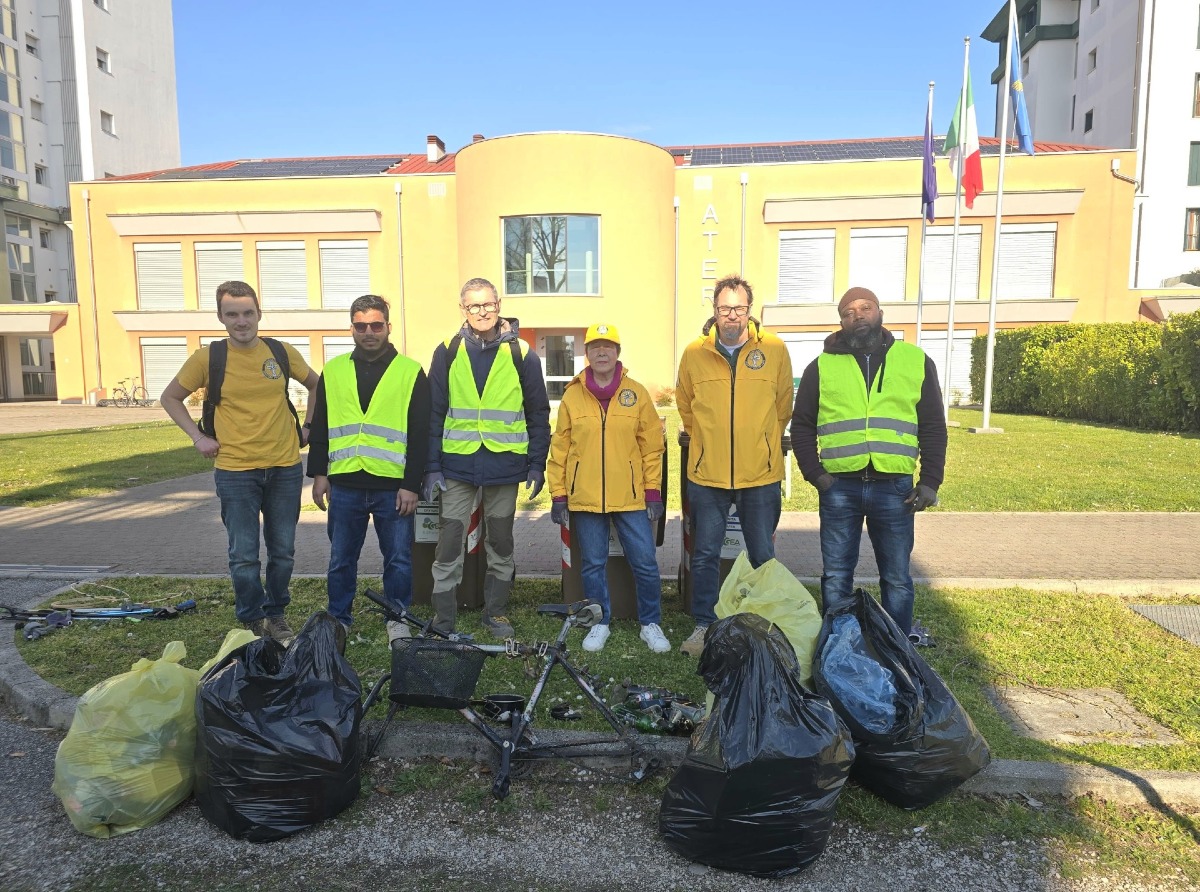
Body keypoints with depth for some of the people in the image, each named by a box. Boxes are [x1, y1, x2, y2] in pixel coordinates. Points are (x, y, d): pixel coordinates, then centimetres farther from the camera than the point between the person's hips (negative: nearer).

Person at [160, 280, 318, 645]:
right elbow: (170, 398, 9)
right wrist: (197, 437, -1)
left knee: (282, 551, 12)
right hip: (235, 471, -2)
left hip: (285, 468, 2)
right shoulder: (207, 358, -4)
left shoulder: (282, 352, 0)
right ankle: (252, 623, 21)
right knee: (244, 556, 4)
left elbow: (316, 385, 17)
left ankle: (276, 615, 30)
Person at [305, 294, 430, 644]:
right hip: (344, 484, 3)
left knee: (398, 558, 6)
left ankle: (397, 619, 24)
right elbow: (319, 427, 13)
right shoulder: (333, 370, 9)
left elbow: (420, 435, -3)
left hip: (393, 486, -2)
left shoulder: (411, 372, 0)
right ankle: (339, 620, 28)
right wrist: (319, 474, 6)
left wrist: (411, 484, -8)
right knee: (341, 559, 13)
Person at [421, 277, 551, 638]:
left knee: (501, 544, 12)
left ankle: (496, 613, 28)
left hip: (504, 464, 0)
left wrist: (537, 465, 1)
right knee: (449, 546, 2)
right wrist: (431, 466, -2)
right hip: (457, 465, 0)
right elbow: (434, 414, 3)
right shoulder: (448, 352, 2)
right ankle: (443, 622, 14)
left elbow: (538, 415, 5)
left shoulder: (521, 354, 0)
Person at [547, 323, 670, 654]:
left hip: (630, 497, 0)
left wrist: (653, 491, 0)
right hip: (585, 499, 1)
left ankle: (651, 624, 23)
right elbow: (559, 450, 4)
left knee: (645, 563, 4)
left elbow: (652, 447, 3)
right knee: (593, 564, 11)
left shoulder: (637, 394, 1)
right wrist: (558, 495, 1)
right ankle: (599, 623, 28)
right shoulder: (572, 396, 2)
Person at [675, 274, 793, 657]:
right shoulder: (694, 353, -1)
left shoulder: (774, 349, -3)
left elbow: (783, 406, 10)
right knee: (705, 554, 8)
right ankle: (704, 625, 22)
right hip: (706, 473, 1)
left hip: (761, 473, 0)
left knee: (764, 556, 11)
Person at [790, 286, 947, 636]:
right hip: (839, 488, 0)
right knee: (836, 577, 8)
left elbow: (933, 427, 9)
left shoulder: (916, 361, 8)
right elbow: (802, 426, 8)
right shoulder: (822, 366, 6)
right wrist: (815, 474, -4)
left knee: (897, 579, 9)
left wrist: (930, 481, 0)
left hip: (894, 488, 0)